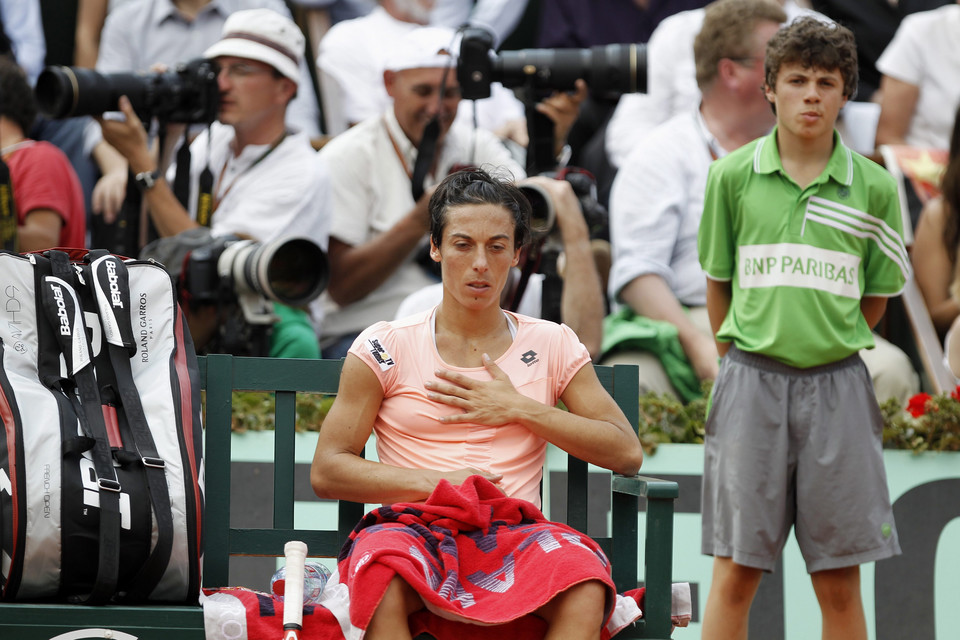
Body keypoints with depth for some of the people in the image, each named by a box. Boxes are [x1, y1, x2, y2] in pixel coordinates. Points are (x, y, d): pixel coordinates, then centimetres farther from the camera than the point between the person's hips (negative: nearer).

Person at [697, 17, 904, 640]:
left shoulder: (874, 187, 1)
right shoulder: (733, 176, 1)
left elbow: (877, 295, 11)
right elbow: (718, 281, 11)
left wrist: (832, 350, 9)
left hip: (837, 386, 0)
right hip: (751, 383, 0)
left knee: (840, 583, 2)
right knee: (736, 574, -1)